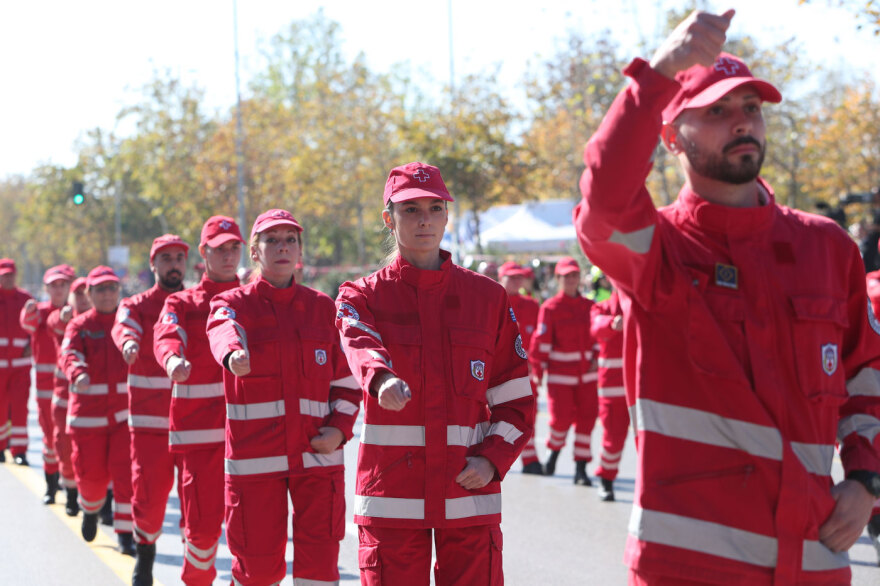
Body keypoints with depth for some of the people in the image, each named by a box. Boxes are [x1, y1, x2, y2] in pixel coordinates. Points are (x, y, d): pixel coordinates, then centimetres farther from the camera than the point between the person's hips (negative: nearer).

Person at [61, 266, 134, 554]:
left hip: (126, 412, 1)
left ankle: (125, 533, 0)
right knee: (92, 476, 5)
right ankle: (90, 509, 38)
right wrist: (77, 374, -39)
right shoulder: (79, 325, 0)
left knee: (126, 474, -9)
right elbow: (69, 354, -18)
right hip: (88, 414, -1)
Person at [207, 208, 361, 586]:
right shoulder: (233, 303, 3)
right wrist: (233, 353, -47)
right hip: (255, 455, -1)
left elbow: (346, 380, 15)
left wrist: (339, 428, -4)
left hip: (318, 453, 2)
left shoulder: (324, 308, 10)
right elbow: (223, 331, -23)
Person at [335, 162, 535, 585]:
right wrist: (382, 379, -43)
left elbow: (516, 398, 10)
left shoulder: (488, 297, 9)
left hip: (469, 489, 1)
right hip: (391, 491, -1)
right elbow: (360, 345, -20)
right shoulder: (362, 296, 4)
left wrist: (492, 459, -7)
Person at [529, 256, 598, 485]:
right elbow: (541, 340, -8)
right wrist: (537, 370, -11)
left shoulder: (589, 306, 8)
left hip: (587, 374, 4)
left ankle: (581, 469, 7)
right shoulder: (550, 307, -6)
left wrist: (597, 359, 2)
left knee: (586, 418, 0)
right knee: (561, 418, -8)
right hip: (560, 374, -4)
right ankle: (554, 449, 25)